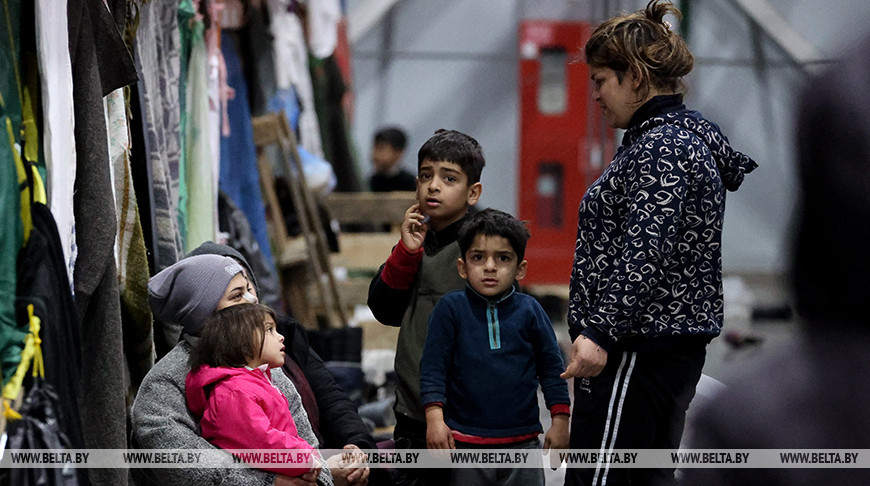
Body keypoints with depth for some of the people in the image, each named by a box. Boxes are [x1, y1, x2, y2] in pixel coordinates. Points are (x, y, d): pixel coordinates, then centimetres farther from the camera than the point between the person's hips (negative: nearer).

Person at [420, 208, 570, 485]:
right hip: (465, 443, -1)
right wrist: (434, 417, -13)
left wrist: (560, 420, 5)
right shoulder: (450, 309, -2)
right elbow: (433, 366, -3)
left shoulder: (529, 310, 2)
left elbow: (551, 366, 8)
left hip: (523, 441, 1)